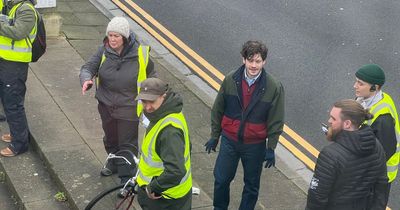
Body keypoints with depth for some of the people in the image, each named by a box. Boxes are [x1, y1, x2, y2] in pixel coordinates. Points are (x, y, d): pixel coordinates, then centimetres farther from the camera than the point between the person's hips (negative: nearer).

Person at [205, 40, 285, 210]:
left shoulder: (274, 87, -15)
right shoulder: (231, 80, -11)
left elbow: (276, 121, -7)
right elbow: (218, 110, 1)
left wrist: (271, 148, -6)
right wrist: (215, 136, 6)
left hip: (255, 145, -1)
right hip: (229, 140, 1)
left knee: (252, 185, 15)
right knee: (221, 179, 13)